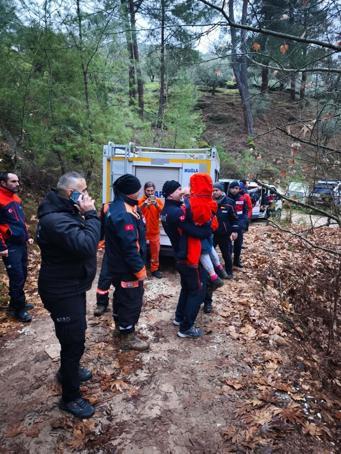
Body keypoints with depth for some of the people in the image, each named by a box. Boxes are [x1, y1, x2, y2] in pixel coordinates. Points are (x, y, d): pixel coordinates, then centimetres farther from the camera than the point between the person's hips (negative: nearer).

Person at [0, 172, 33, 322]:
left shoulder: (16, 198, 11)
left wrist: (27, 237, 17)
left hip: (21, 244, 8)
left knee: (22, 275, 15)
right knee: (17, 278, -2)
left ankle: (17, 303, 31)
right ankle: (18, 309, 13)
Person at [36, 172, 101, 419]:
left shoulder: (66, 212, 6)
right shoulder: (55, 219, -28)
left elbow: (85, 240, 9)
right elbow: (87, 245, -36)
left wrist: (86, 216, -4)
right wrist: (91, 215, -28)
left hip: (72, 287, 11)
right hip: (62, 292, -11)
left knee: (75, 334, 27)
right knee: (74, 341, 2)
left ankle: (68, 370, 51)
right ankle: (70, 397, 22)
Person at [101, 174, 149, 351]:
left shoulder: (116, 207, 7)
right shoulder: (123, 214, -28)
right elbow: (130, 246, -29)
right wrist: (139, 268, -22)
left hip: (117, 264, 11)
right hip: (126, 268, -11)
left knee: (121, 296, 23)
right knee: (132, 300, 3)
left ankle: (120, 327, 41)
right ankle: (127, 337, 18)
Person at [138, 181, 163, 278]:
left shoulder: (158, 201, 3)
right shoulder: (140, 201, -1)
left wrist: (156, 205, -25)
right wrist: (144, 204, -29)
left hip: (155, 231, 2)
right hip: (143, 230, -2)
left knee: (155, 250, 9)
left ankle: (154, 269, 22)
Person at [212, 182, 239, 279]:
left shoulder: (228, 202, -6)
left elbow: (234, 218, -2)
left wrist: (234, 231, -6)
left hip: (225, 234, -2)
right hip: (212, 233, 2)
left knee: (227, 254, 10)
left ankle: (229, 272, 27)